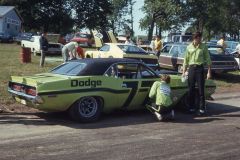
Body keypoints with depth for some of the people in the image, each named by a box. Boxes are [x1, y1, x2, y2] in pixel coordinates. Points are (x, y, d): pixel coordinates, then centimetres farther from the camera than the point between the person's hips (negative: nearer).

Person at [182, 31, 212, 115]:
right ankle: (191, 108, 17)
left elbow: (208, 59, 1)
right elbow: (186, 60, 11)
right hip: (191, 68, 3)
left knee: (201, 89, -2)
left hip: (200, 68, -2)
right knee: (191, 89, 7)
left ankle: (202, 108, 4)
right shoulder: (189, 47, 6)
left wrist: (209, 72, -4)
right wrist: (184, 71, 8)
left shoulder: (203, 46, 0)